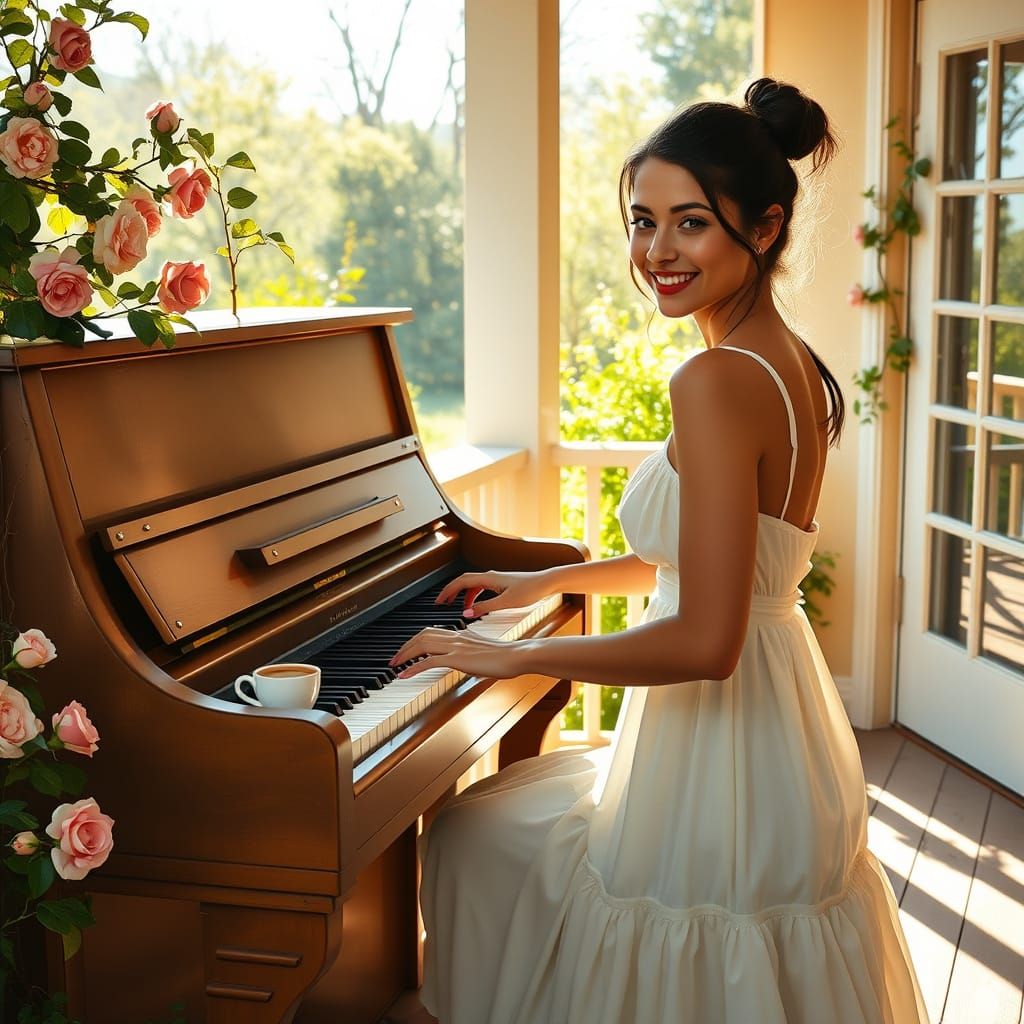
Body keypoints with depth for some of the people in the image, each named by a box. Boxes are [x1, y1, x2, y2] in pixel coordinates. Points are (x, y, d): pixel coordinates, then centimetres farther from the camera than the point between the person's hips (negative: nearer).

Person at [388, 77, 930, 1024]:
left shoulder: (717, 383, -26)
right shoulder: (796, 366, 4)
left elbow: (706, 641, -29)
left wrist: (512, 656, -17)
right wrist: (543, 581, 22)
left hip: (717, 771, -9)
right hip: (788, 749, 9)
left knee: (468, 834, 15)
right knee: (514, 795, 32)